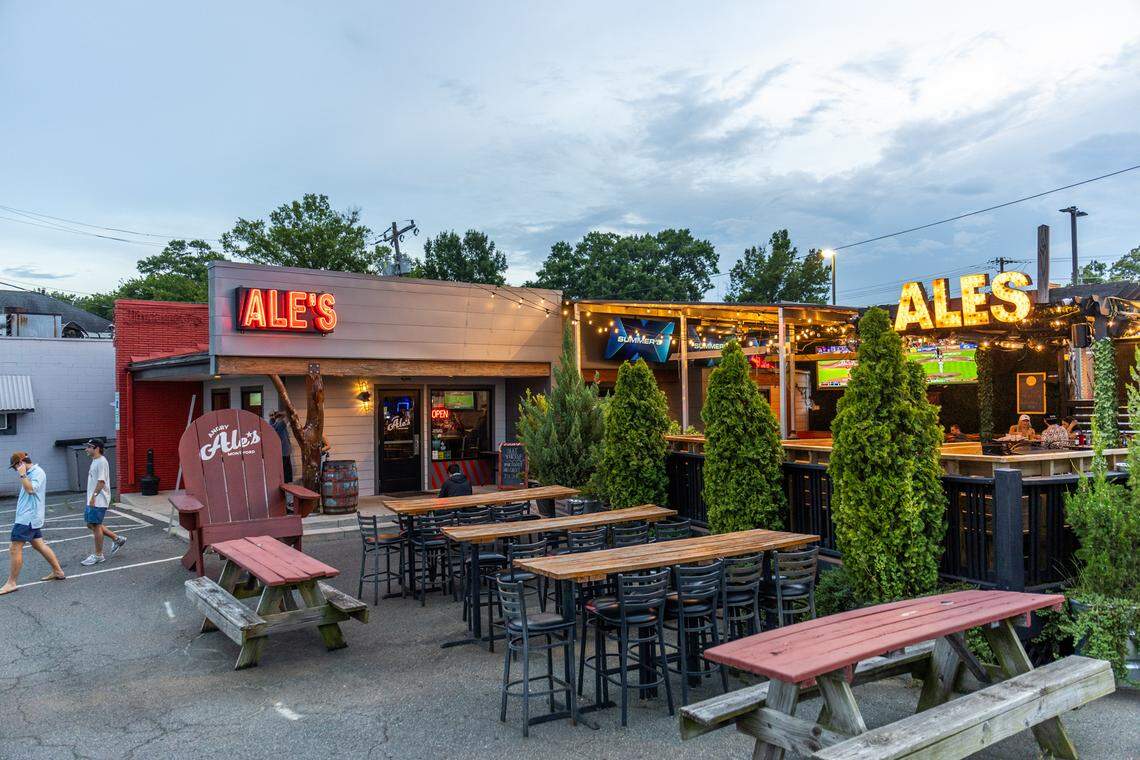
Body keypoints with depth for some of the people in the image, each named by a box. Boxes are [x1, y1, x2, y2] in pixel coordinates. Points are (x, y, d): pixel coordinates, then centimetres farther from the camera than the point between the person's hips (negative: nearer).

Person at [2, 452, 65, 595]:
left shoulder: (38, 472, -13)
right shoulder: (30, 473, 16)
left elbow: (30, 489, -26)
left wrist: (22, 475, -21)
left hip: (28, 517, -10)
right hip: (27, 517, 10)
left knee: (14, 549, -7)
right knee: (39, 544, 13)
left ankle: (12, 583, -1)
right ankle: (58, 572, 19)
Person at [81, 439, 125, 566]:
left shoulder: (101, 462, -16)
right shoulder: (94, 461, 15)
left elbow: (101, 481, -23)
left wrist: (94, 496, -26)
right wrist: (91, 498, 22)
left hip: (98, 501, -10)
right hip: (92, 500, 10)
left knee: (95, 525, -4)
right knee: (91, 524, 13)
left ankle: (98, 556, 5)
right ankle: (117, 539, 23)